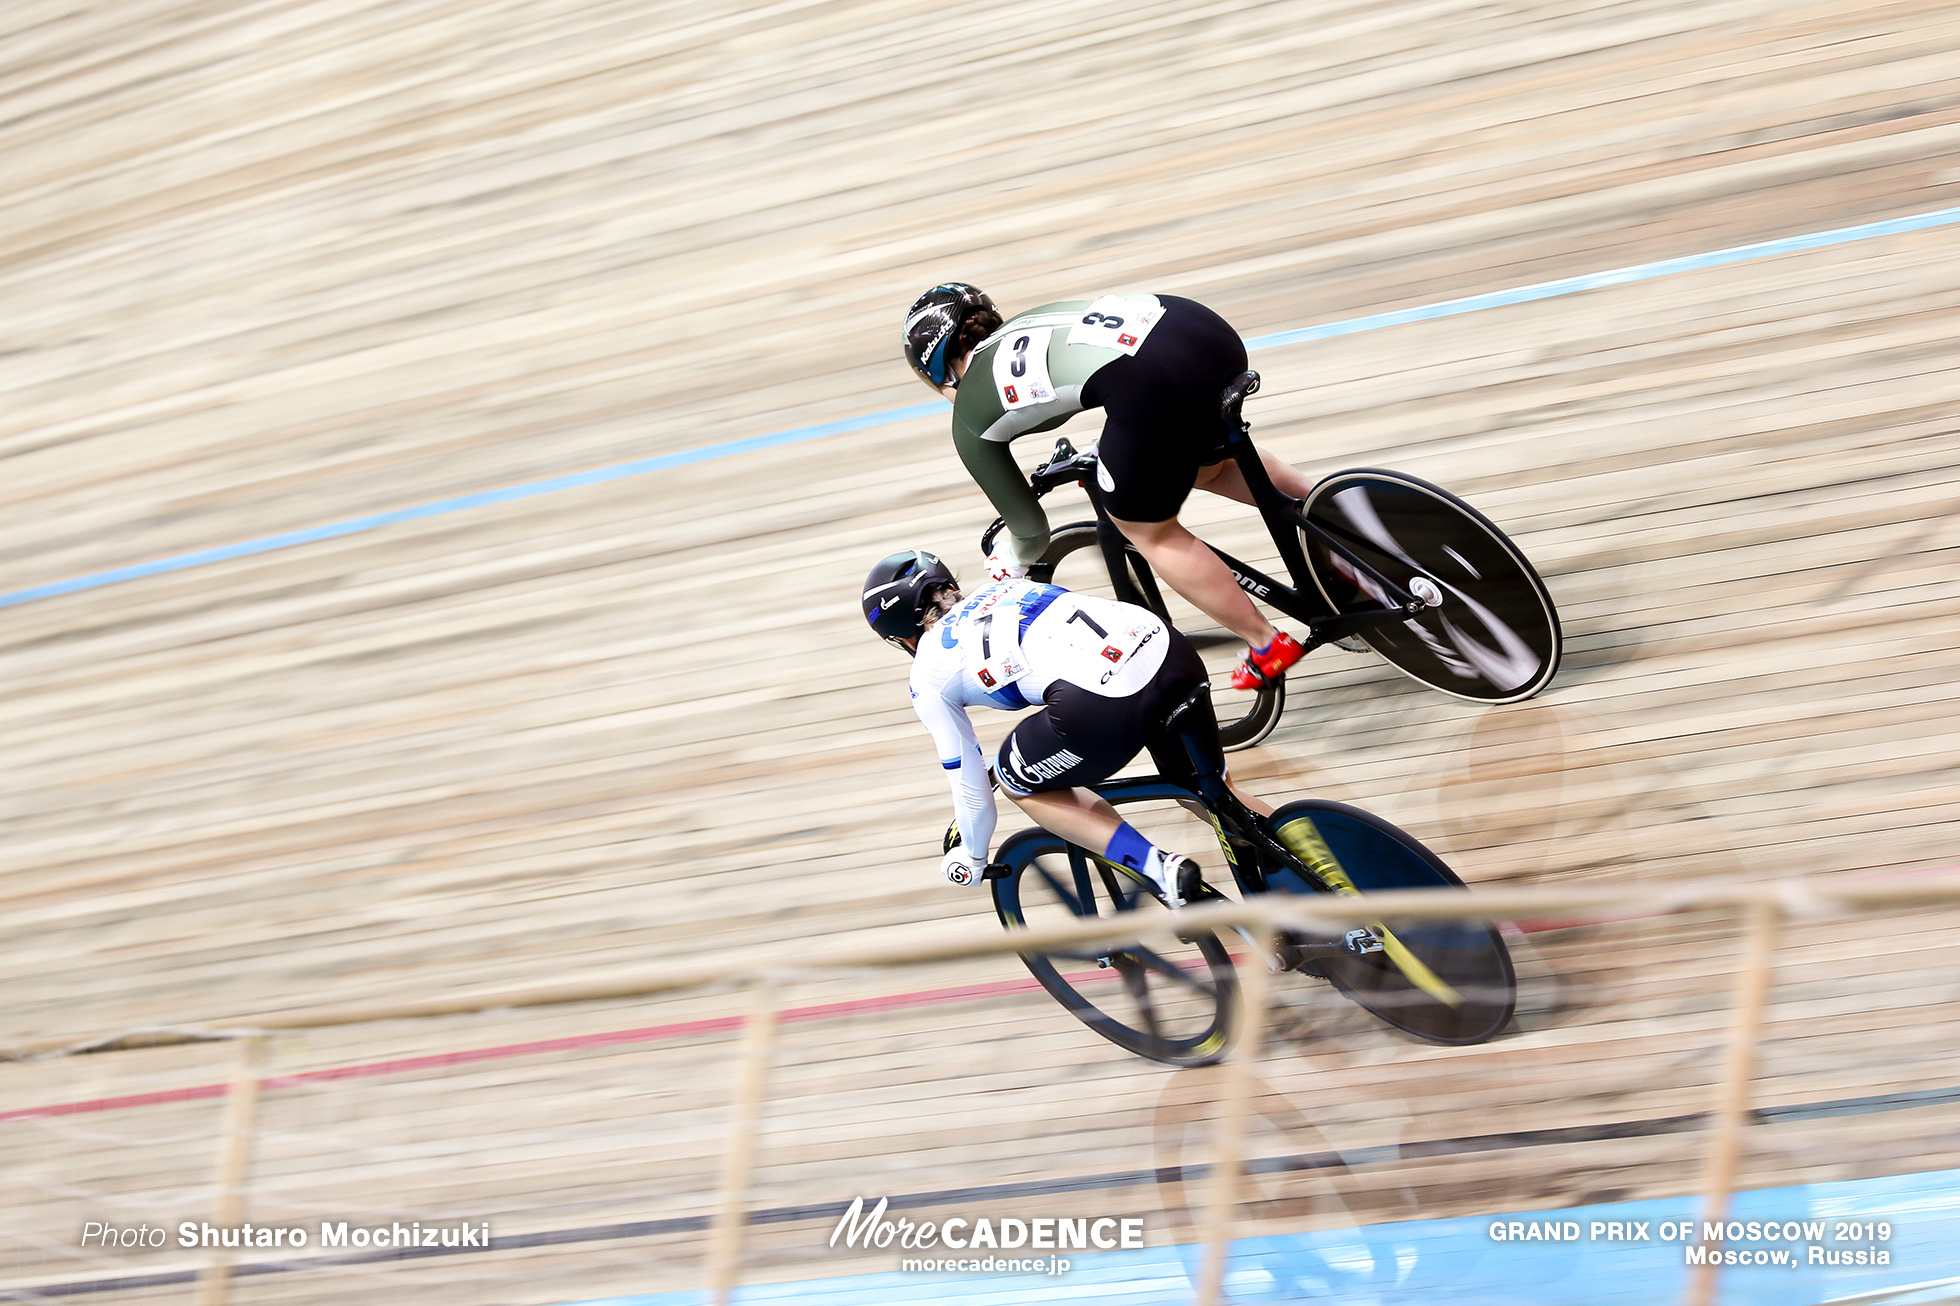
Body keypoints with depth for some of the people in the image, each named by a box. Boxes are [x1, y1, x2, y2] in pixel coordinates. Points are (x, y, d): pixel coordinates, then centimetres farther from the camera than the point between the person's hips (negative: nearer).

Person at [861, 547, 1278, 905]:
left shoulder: (928, 677, 18)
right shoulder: (997, 588, 34)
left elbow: (972, 792, 22)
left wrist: (970, 861, 41)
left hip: (1101, 703, -7)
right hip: (1171, 649, 7)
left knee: (1020, 783, 22)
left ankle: (1159, 868, 6)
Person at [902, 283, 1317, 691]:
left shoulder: (970, 418, 18)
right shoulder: (1026, 322, 35)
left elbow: (1030, 529, 25)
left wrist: (1010, 566, 46)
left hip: (1154, 383, -7)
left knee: (1147, 531, 17)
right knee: (1207, 467, 36)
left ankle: (1267, 646, 20)